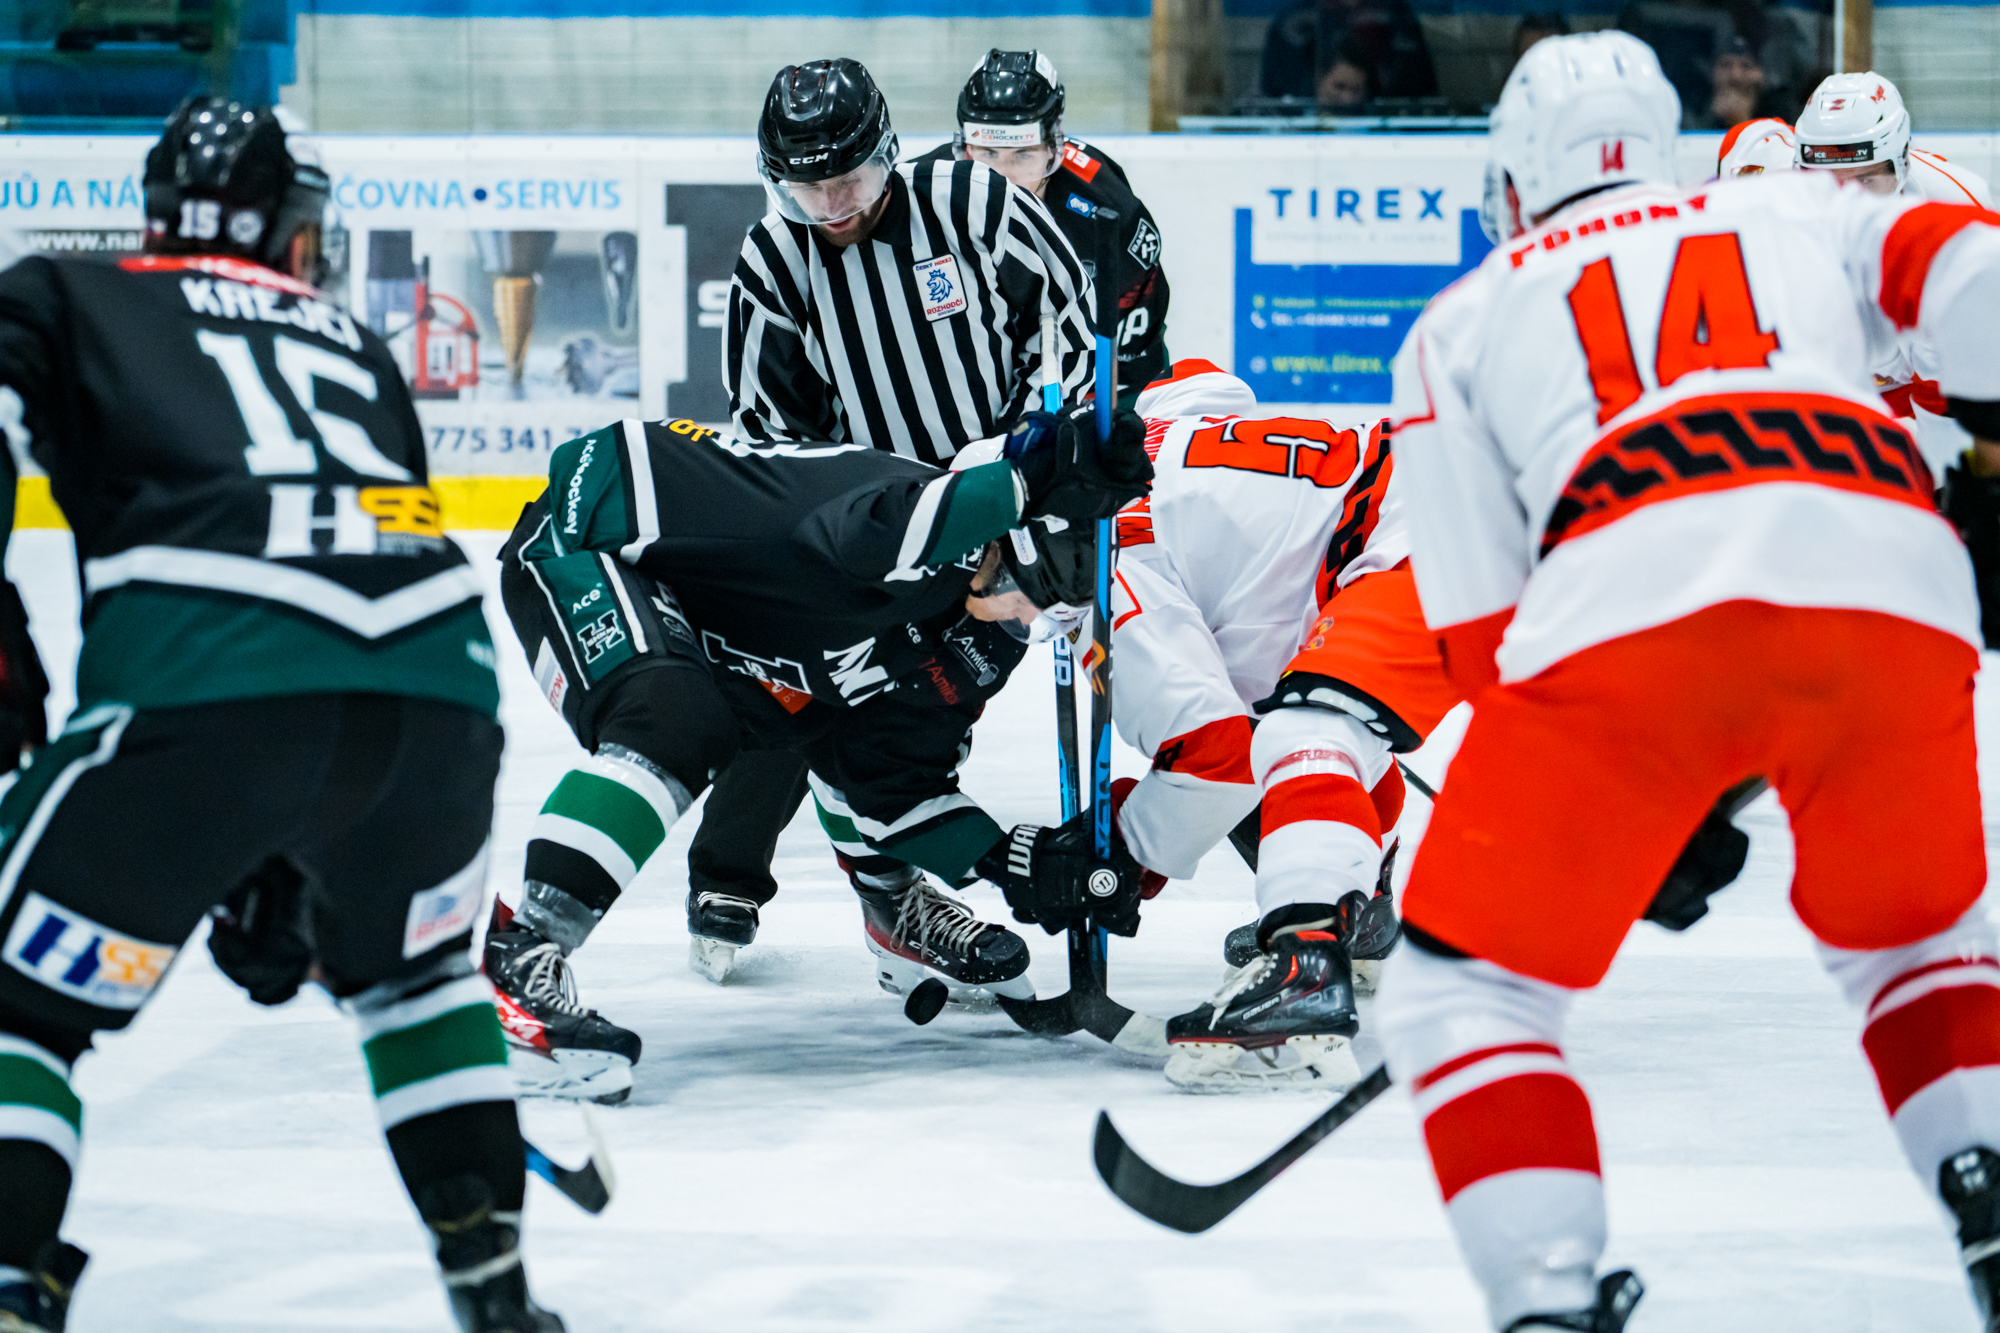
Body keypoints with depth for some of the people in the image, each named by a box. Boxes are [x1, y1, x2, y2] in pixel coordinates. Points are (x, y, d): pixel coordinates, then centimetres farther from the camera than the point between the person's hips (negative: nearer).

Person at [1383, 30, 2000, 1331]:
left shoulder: (1462, 321, 32)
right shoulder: (1796, 213, 34)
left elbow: (1483, 627, 24)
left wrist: (1653, 817, 31)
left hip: (1632, 593, -2)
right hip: (1892, 580, 2)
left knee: (1464, 980, 12)